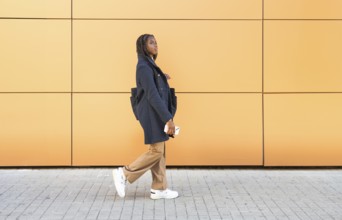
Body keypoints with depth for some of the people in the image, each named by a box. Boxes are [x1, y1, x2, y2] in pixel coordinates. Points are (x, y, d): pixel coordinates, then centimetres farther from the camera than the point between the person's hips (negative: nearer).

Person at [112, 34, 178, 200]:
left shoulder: (149, 65, 14)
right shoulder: (144, 66, -16)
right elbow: (152, 95, -22)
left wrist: (161, 80, 18)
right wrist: (168, 118, -24)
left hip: (156, 114, 10)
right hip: (152, 114, -10)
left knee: (160, 151, 10)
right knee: (156, 151, -6)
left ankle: (159, 189, 15)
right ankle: (124, 174, 3)